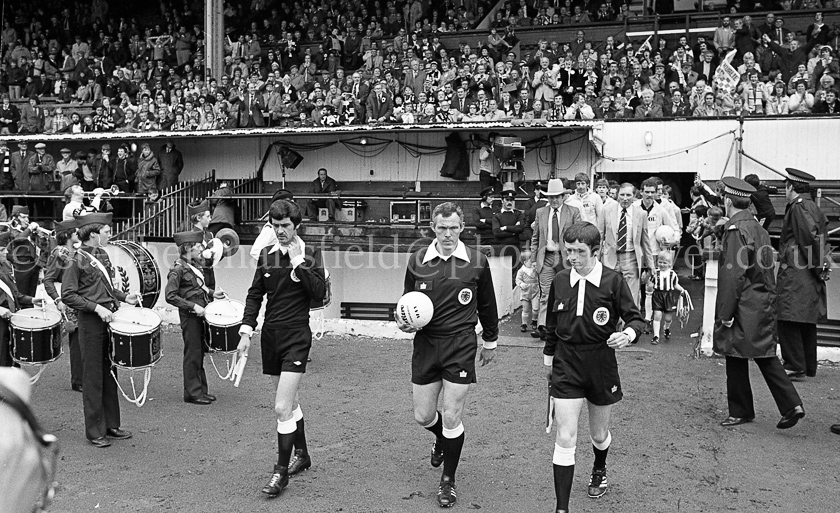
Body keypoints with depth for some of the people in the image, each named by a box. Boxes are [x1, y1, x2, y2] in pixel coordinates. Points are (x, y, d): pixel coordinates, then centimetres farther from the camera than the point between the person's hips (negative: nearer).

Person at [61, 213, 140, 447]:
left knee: (110, 374, 13)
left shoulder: (103, 255, 11)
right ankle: (95, 431, 11)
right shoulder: (78, 260, -12)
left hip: (110, 320, 8)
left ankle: (111, 425, 23)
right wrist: (97, 307, -21)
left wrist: (124, 297, 6)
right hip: (91, 323, -8)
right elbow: (68, 295, -15)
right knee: (93, 377, 1)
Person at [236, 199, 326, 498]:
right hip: (270, 335, 5)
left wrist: (299, 262, -20)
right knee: (289, 401, 18)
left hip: (296, 337, -5)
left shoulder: (311, 255, -5)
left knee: (282, 408, -10)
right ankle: (302, 455, 36)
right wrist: (246, 331, 2)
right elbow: (255, 295, 10)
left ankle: (281, 472, 2)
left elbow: (320, 293, -16)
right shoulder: (266, 255, 7)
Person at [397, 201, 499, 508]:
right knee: (423, 416, 9)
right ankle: (442, 439, 46)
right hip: (426, 344, 2)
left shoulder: (477, 262, -3)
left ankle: (448, 481, 20)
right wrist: (404, 322, -7)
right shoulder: (417, 261, 0)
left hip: (461, 346, -2)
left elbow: (486, 305, 9)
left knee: (452, 419, -1)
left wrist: (490, 342, 17)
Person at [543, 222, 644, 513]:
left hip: (602, 365, -1)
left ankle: (599, 470, 53)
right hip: (566, 366, 1)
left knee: (599, 435, 18)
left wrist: (628, 334, -27)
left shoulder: (613, 281, -10)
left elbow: (635, 318, -5)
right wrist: (549, 360, 17)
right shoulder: (560, 281, -1)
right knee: (565, 439, -6)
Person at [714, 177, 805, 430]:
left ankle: (741, 411, 16)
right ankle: (791, 404, 9)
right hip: (763, 304, 8)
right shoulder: (758, 228, 10)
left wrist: (726, 314, -16)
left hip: (743, 308, -8)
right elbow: (766, 269, 15)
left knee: (736, 359, 5)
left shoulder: (735, 230, -17)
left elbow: (733, 275, -20)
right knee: (765, 357, 13)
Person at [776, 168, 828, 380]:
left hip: (795, 273, -10)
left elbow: (810, 236, -21)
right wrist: (820, 264, 14)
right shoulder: (813, 206, 15)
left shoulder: (797, 208, -12)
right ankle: (809, 366, 20)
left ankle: (795, 366, -6)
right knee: (808, 320, 13)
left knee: (789, 319, -7)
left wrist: (817, 266, -13)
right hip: (811, 275, 10)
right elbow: (821, 236, 15)